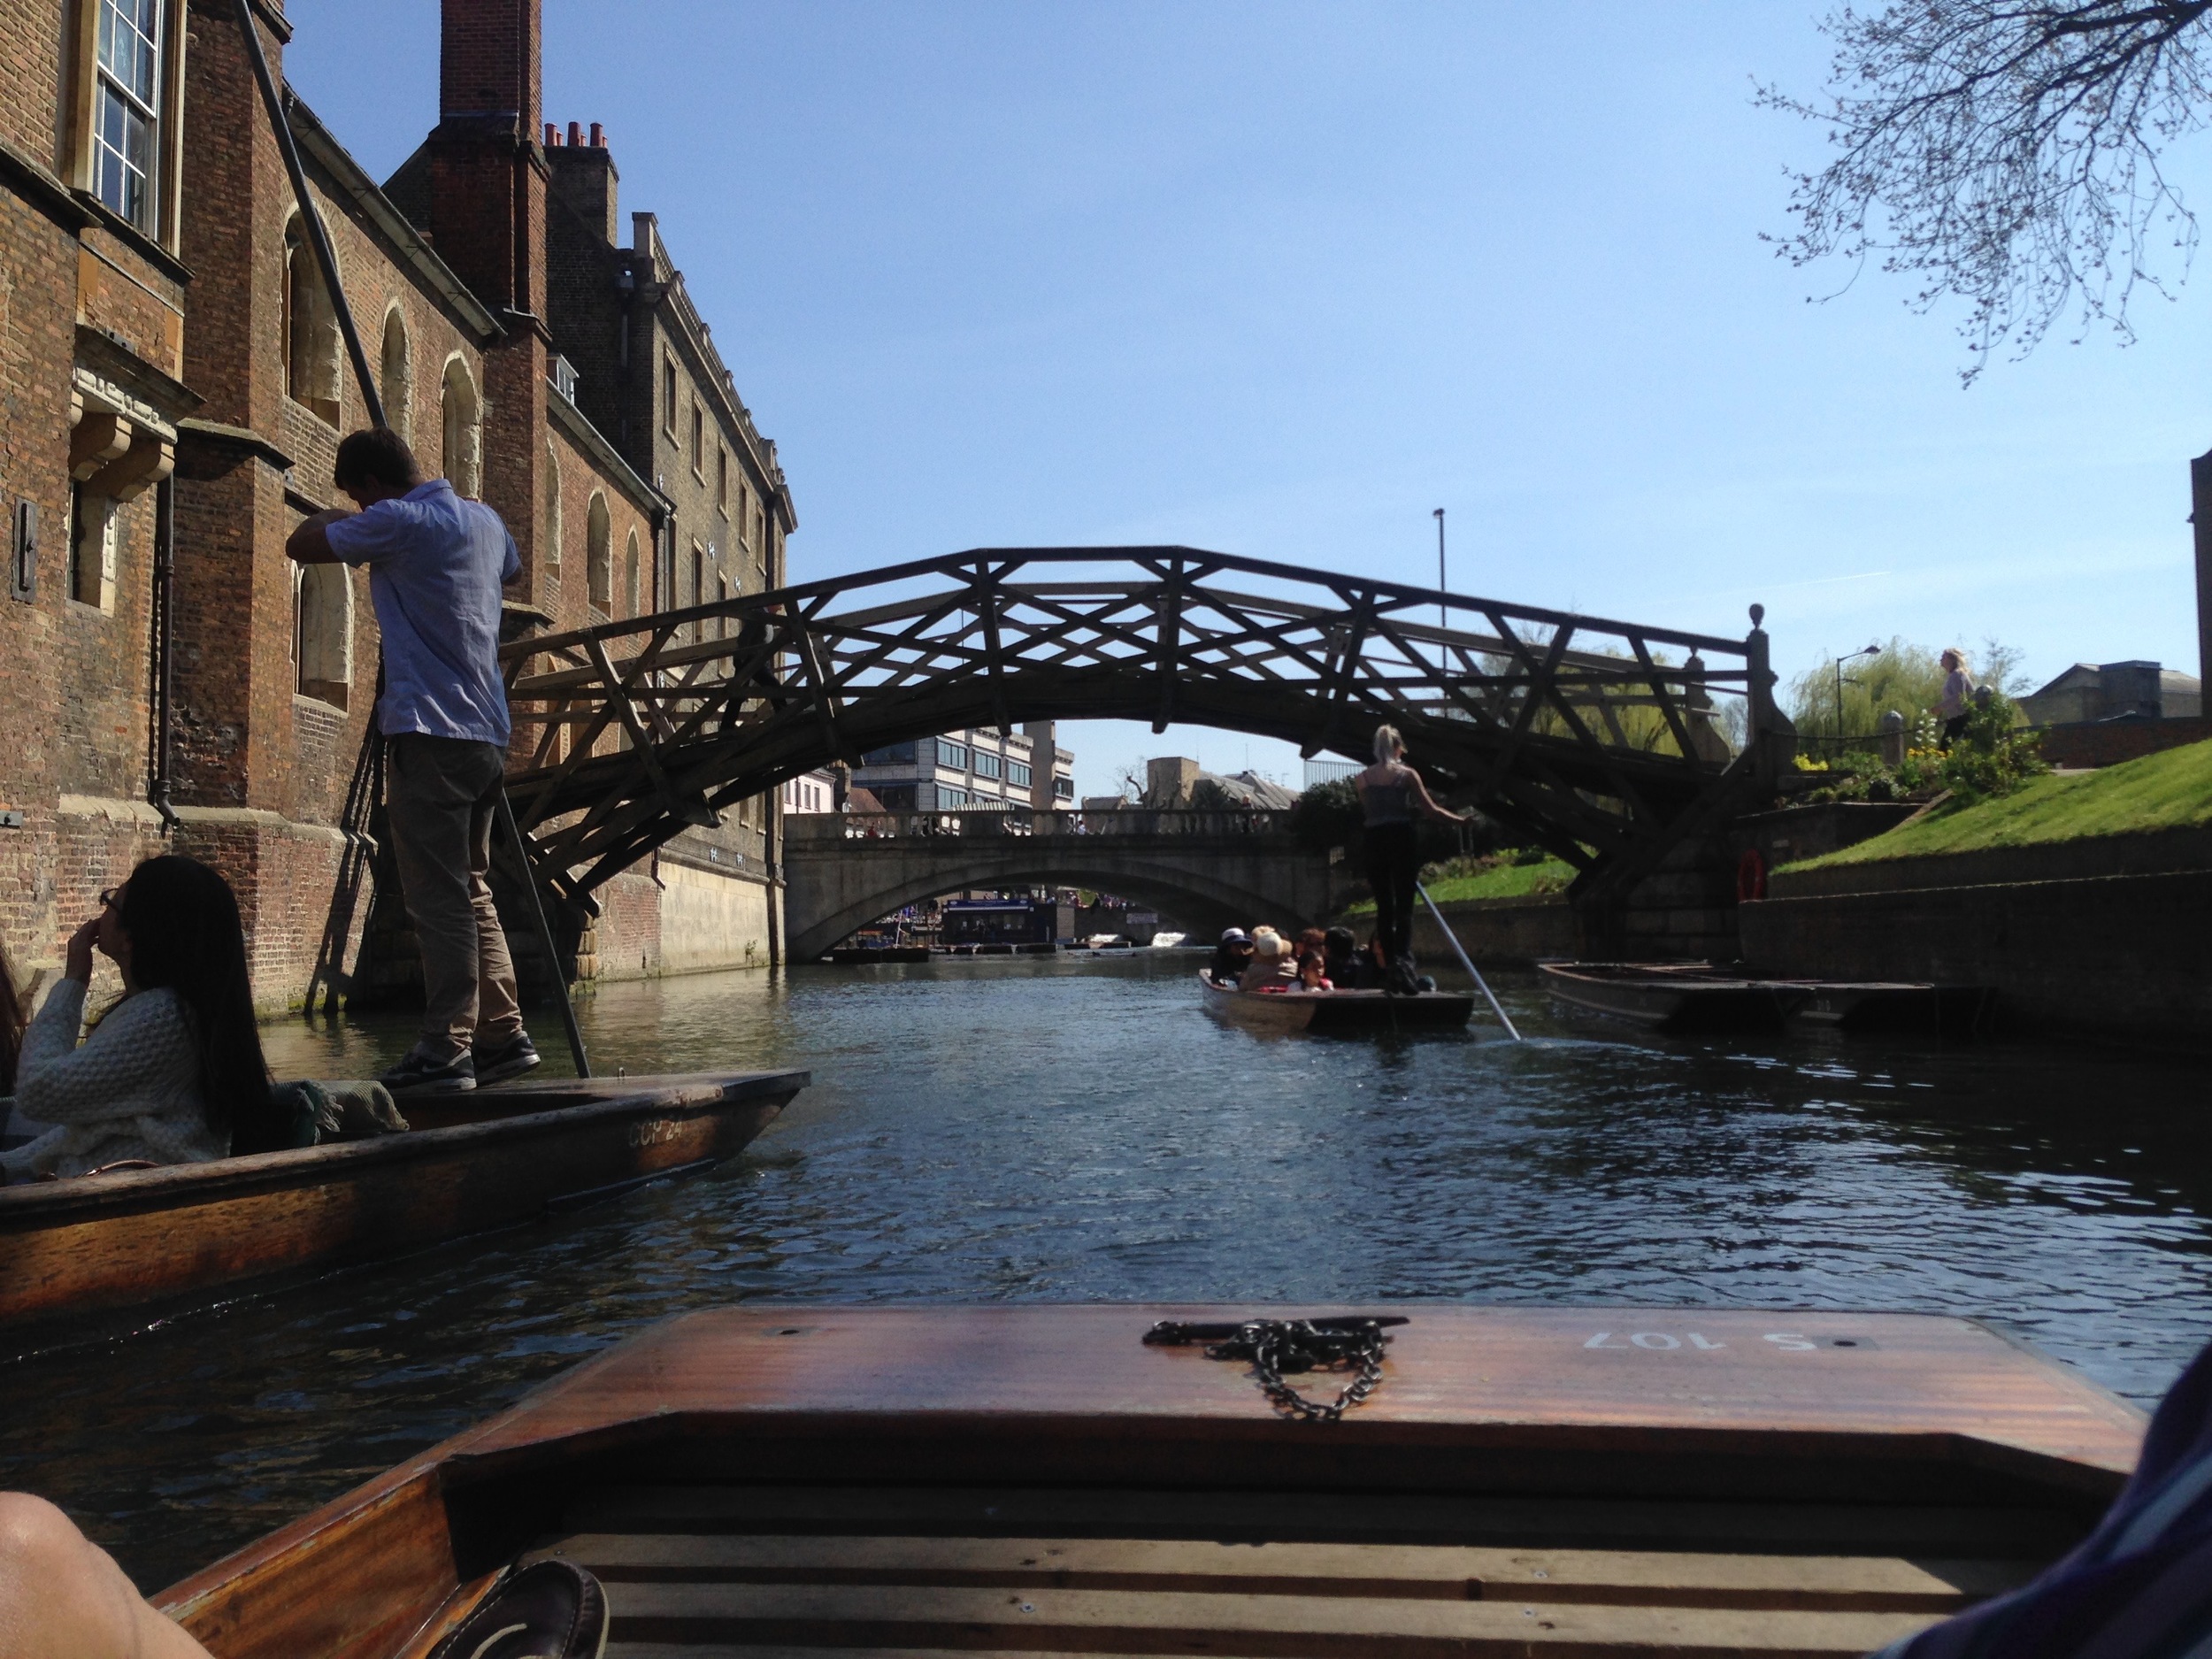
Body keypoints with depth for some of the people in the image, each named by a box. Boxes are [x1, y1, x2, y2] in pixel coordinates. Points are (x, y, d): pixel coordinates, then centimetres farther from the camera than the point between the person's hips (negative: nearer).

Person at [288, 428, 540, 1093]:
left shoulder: (399, 522, -9)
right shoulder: (484, 520, 14)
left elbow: (301, 545, 1)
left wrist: (330, 515, 21)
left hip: (430, 734, -8)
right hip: (485, 734, 8)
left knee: (439, 901, -7)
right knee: (471, 892, 13)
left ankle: (446, 1050, -5)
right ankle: (503, 1035, 13)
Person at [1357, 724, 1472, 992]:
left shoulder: (1364, 778, 7)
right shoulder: (1407, 774, 0)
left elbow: (1366, 812, 9)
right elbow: (1430, 810, -1)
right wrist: (1459, 819, 12)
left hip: (1374, 841, 3)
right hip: (1402, 839, -3)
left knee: (1384, 907, 10)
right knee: (1404, 906, -4)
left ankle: (1391, 969, 11)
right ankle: (1403, 963, -24)